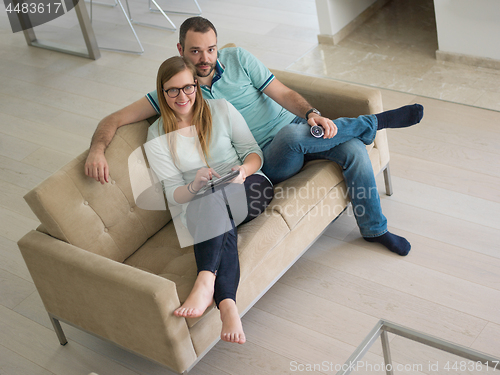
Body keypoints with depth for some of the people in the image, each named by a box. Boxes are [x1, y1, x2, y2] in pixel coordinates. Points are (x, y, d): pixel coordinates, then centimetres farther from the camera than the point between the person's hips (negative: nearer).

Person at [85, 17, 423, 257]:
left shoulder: (237, 58, 0)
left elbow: (283, 93, -4)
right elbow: (115, 119, -7)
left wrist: (312, 113, -25)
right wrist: (97, 149, -29)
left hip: (298, 129, 3)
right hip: (267, 160, -2)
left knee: (354, 150, -22)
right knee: (293, 134, -36)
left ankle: (375, 229, 3)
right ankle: (376, 121, -9)